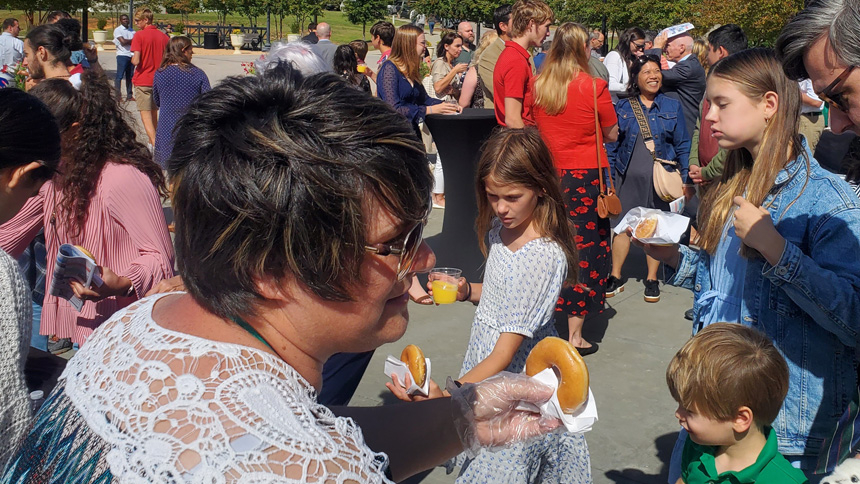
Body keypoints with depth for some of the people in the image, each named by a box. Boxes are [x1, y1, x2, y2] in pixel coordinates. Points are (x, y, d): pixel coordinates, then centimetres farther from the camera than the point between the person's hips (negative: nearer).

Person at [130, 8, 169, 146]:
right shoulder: (164, 36, 5)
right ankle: (152, 143, 26)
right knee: (154, 114, 17)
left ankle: (154, 145, -18)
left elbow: (135, 61, -17)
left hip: (143, 81, -5)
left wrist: (132, 59, 4)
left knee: (146, 115, -5)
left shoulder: (139, 35, -11)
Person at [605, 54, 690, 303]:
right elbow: (611, 145, 5)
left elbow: (682, 145, 5)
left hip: (660, 177, 0)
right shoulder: (623, 107, 4)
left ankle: (652, 279, 20)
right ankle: (615, 277, 17)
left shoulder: (672, 107, 4)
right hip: (628, 177, 0)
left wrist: (684, 179, -1)